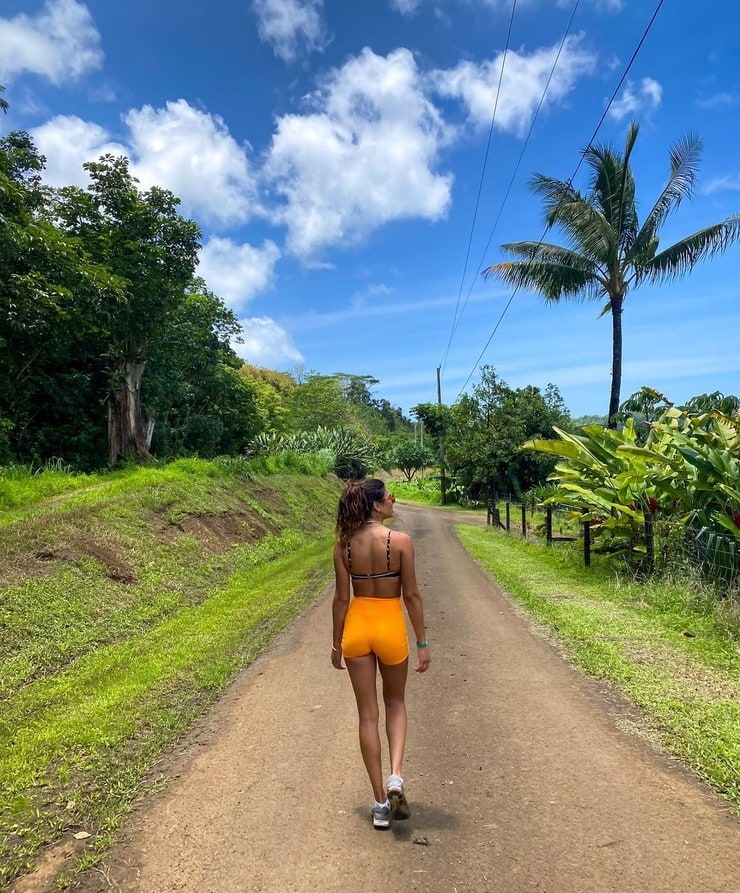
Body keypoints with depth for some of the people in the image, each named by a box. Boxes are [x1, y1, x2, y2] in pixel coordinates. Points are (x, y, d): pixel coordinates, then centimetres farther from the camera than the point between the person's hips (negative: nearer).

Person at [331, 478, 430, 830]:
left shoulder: (344, 545, -5)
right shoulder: (400, 540, -13)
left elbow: (341, 598, 0)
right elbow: (412, 595, -10)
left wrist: (337, 643, 11)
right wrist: (422, 643, -2)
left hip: (356, 626, 2)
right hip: (390, 626, -2)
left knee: (368, 715, 13)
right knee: (395, 702, 25)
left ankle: (380, 803, 22)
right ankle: (396, 777, 8)